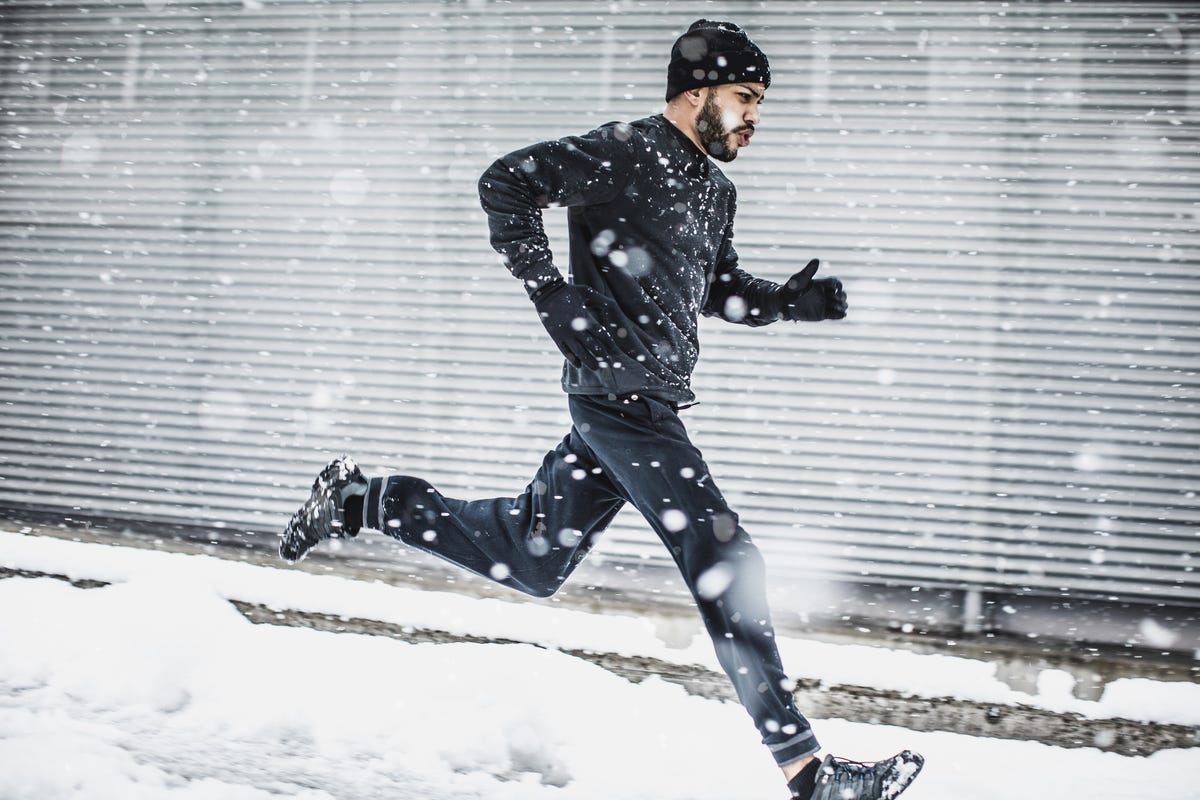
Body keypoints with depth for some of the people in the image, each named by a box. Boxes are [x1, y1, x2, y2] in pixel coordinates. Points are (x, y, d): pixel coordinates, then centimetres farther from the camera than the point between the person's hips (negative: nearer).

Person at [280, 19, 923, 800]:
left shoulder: (716, 189, 17)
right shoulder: (627, 151, -10)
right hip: (621, 392, -10)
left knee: (531, 561, 18)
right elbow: (506, 181, -15)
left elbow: (720, 289, 29)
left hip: (650, 404, 10)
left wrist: (790, 301, 9)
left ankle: (360, 500, 32)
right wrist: (553, 294, -22)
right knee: (725, 559, -13)